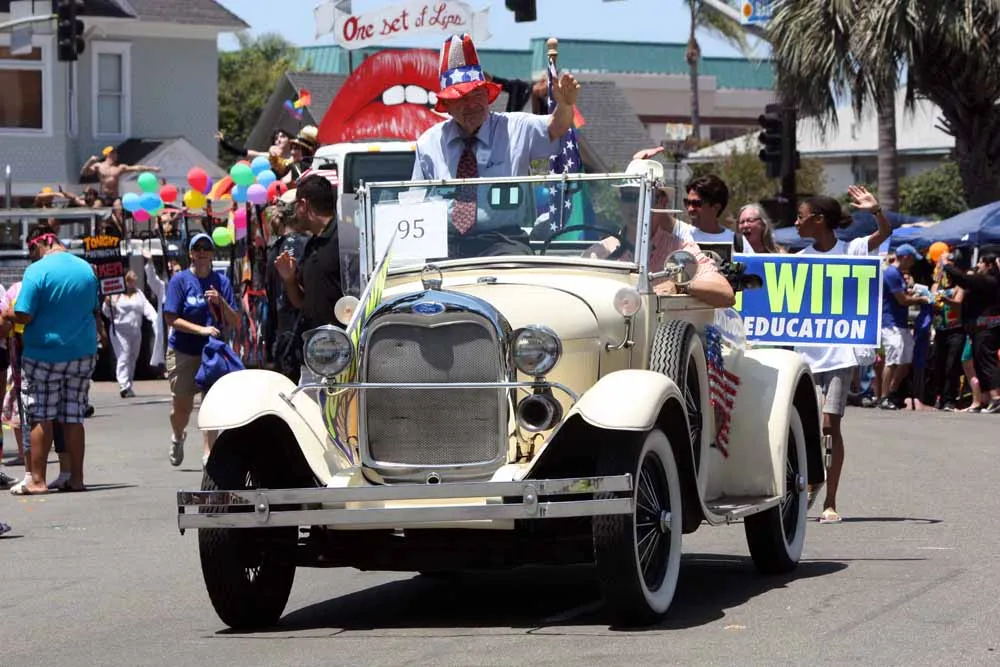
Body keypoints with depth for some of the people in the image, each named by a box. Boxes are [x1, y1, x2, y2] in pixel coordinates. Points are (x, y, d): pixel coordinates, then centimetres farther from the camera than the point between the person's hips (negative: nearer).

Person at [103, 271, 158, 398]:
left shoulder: (139, 294, 14)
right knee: (123, 359, -15)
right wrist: (107, 304, -18)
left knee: (132, 359, 10)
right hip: (120, 332, -5)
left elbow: (147, 308, 3)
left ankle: (128, 387, 18)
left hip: (136, 332, 5)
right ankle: (124, 386, -23)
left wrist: (155, 319, -14)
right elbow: (108, 313, 3)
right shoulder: (115, 295, 0)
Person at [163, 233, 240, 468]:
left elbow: (235, 322, 5)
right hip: (183, 352, -2)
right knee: (181, 407, 4)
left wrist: (221, 302, -13)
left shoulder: (221, 281, 7)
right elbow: (172, 319, -9)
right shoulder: (180, 280, -2)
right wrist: (202, 330, -19)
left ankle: (209, 453, -7)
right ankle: (178, 437, 35)